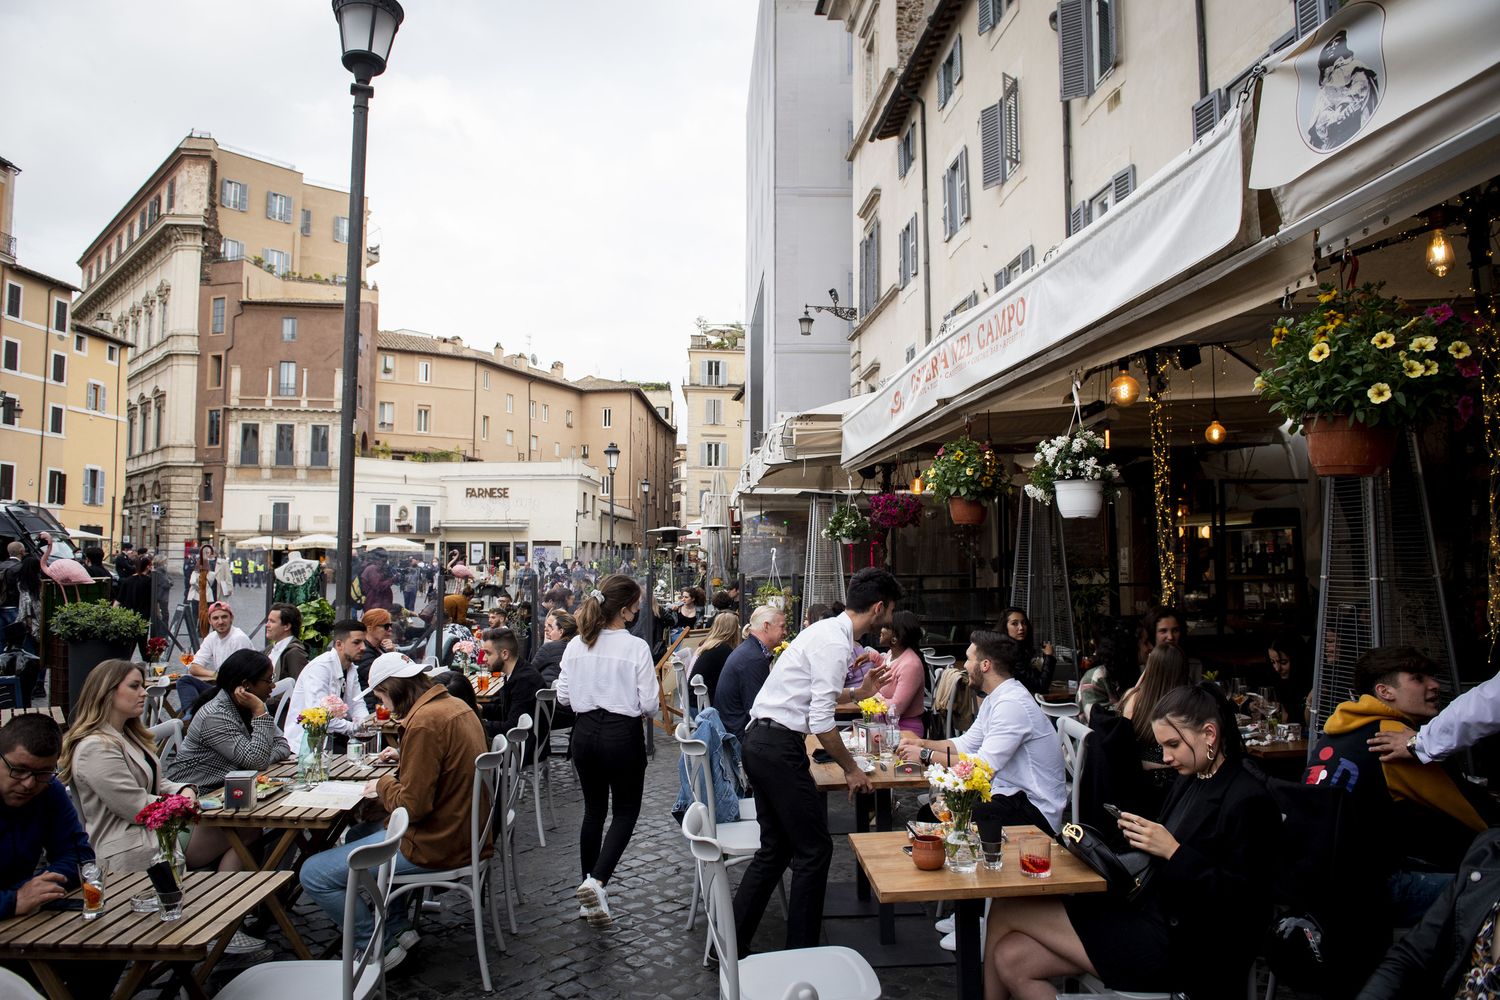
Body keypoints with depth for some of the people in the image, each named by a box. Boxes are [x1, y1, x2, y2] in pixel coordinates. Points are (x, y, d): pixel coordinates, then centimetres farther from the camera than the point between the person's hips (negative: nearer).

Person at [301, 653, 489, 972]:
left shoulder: (424, 723, -24)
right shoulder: (455, 706, 5)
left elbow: (412, 806, -23)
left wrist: (383, 785, -6)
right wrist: (403, 758, 17)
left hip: (435, 844, -10)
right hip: (462, 829, 10)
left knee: (313, 874, -5)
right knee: (356, 834, 30)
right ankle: (398, 928, 25)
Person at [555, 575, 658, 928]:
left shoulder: (576, 645, -3)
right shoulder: (637, 647, -16)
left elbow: (563, 697, 3)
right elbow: (648, 705, -12)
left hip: (585, 733, 5)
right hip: (623, 735, -4)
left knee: (593, 809, 18)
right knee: (625, 812, 11)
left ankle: (590, 889, 25)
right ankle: (596, 882, -7)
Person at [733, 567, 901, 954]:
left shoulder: (827, 630, 14)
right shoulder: (836, 643, -17)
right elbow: (821, 722, -20)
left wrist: (858, 692, 18)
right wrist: (851, 769, -8)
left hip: (759, 743, 10)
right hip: (779, 747, -10)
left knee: (775, 848, 17)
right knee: (814, 849, 2)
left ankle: (731, 944, 23)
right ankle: (801, 953, 13)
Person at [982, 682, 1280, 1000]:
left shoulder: (1248, 800, -15)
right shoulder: (1190, 780, 12)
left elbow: (1241, 900, -19)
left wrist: (1173, 851, -23)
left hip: (1184, 949, -8)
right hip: (1154, 915, 8)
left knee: (1005, 914, -10)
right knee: (1010, 959, -7)